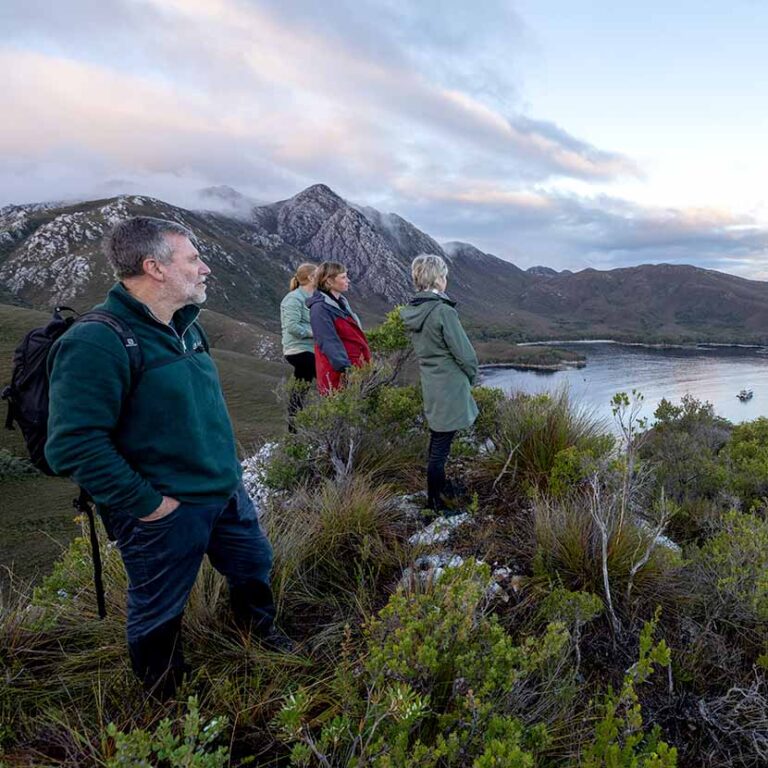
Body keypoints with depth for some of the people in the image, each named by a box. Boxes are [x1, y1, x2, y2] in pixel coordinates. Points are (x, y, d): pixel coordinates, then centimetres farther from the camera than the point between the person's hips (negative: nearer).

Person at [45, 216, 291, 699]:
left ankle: (260, 629, 55)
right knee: (160, 613, 16)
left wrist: (228, 470, 14)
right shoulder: (96, 343, -24)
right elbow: (74, 446, -28)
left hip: (227, 493, 8)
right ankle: (170, 698, 43)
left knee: (255, 565, 25)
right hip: (164, 513, -8)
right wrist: (147, 504, -22)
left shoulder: (185, 326, 5)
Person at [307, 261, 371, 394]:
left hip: (356, 369, 9)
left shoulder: (341, 302, 16)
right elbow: (329, 342, -21)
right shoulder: (320, 308, -13)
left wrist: (368, 360, 22)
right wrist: (345, 368, -28)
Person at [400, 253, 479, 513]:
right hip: (450, 389, -9)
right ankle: (437, 503, 10)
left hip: (430, 388, 9)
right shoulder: (443, 311, -21)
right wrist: (472, 374, 5)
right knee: (441, 447, -1)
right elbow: (464, 352, -16)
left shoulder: (411, 312, 3)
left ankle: (434, 496, 35)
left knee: (436, 440, 21)